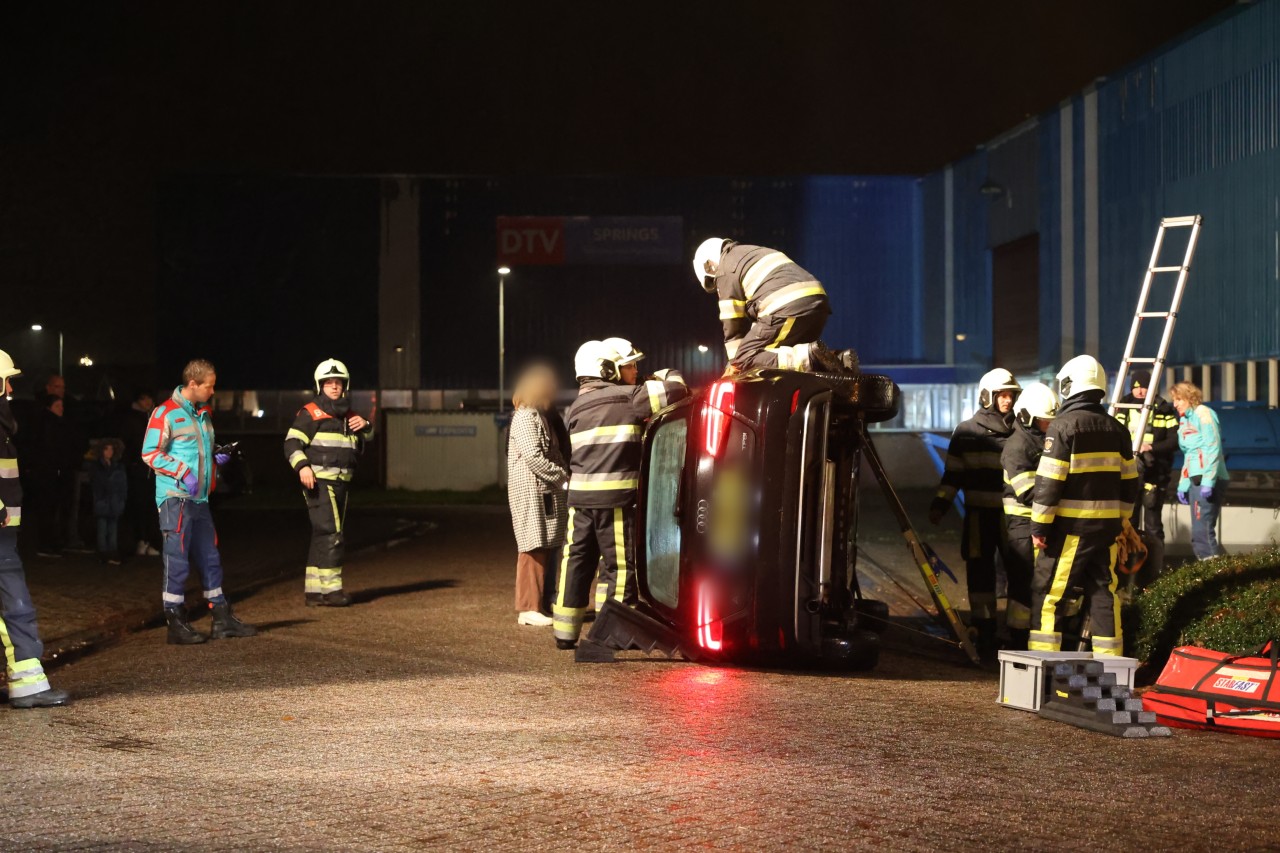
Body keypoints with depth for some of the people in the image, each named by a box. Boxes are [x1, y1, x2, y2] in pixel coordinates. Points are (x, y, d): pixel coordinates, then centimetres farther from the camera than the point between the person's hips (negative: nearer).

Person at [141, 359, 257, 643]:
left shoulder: (205, 413, 16)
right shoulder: (166, 413, -9)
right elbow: (150, 453, -13)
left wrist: (217, 456, 9)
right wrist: (182, 472, -21)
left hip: (200, 498, 8)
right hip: (176, 497, -8)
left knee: (210, 556, 12)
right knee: (177, 558, -6)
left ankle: (222, 619, 20)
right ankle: (176, 623, 0)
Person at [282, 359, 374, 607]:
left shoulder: (348, 416, 20)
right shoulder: (310, 413, -4)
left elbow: (361, 447, 31)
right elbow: (292, 442, -11)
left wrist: (365, 427, 9)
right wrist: (302, 466, -28)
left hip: (340, 484, 8)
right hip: (319, 482, -8)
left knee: (323, 537, 11)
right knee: (331, 533, -16)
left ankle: (313, 591, 16)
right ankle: (330, 588, -15)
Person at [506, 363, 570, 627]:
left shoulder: (545, 416, 21)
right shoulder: (525, 417, -10)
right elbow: (533, 457, -19)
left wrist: (565, 475, 7)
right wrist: (564, 476, -15)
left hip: (549, 493, 10)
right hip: (532, 493, -10)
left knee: (548, 548, 10)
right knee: (535, 549, -10)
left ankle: (545, 602, 15)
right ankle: (529, 608, -10)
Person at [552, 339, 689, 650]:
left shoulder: (578, 406, 17)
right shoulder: (627, 398, -6)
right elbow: (676, 390, -9)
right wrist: (667, 376, 12)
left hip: (579, 495, 7)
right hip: (615, 496, -7)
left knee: (576, 560, 10)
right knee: (619, 564, 0)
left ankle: (565, 631, 13)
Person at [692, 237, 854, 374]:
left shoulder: (725, 271, 8)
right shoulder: (754, 253, 35)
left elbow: (732, 324, 7)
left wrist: (735, 364, 16)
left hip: (788, 310, -9)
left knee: (745, 359, -5)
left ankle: (809, 356, -24)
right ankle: (839, 359, 0)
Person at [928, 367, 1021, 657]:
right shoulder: (967, 432, 4)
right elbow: (953, 473, 6)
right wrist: (940, 504, 0)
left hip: (1012, 514, 0)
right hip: (978, 513, 0)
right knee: (980, 573, 3)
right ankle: (985, 633, 11)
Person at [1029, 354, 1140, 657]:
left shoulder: (1063, 426, -10)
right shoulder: (1116, 429, 9)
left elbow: (1049, 481, -14)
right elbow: (1129, 482, 14)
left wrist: (1039, 526, -9)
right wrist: (1120, 520, 22)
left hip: (1070, 526, -6)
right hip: (1107, 525, 6)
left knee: (1048, 592, 1)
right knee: (1104, 592, 11)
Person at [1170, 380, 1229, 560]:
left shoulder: (1203, 413, -4)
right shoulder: (1185, 420, 21)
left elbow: (1213, 449, -13)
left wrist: (1208, 481, -20)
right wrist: (1183, 485, 16)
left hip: (1208, 479, -9)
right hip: (1195, 480, 9)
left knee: (1202, 530, -15)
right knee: (1199, 532, 6)